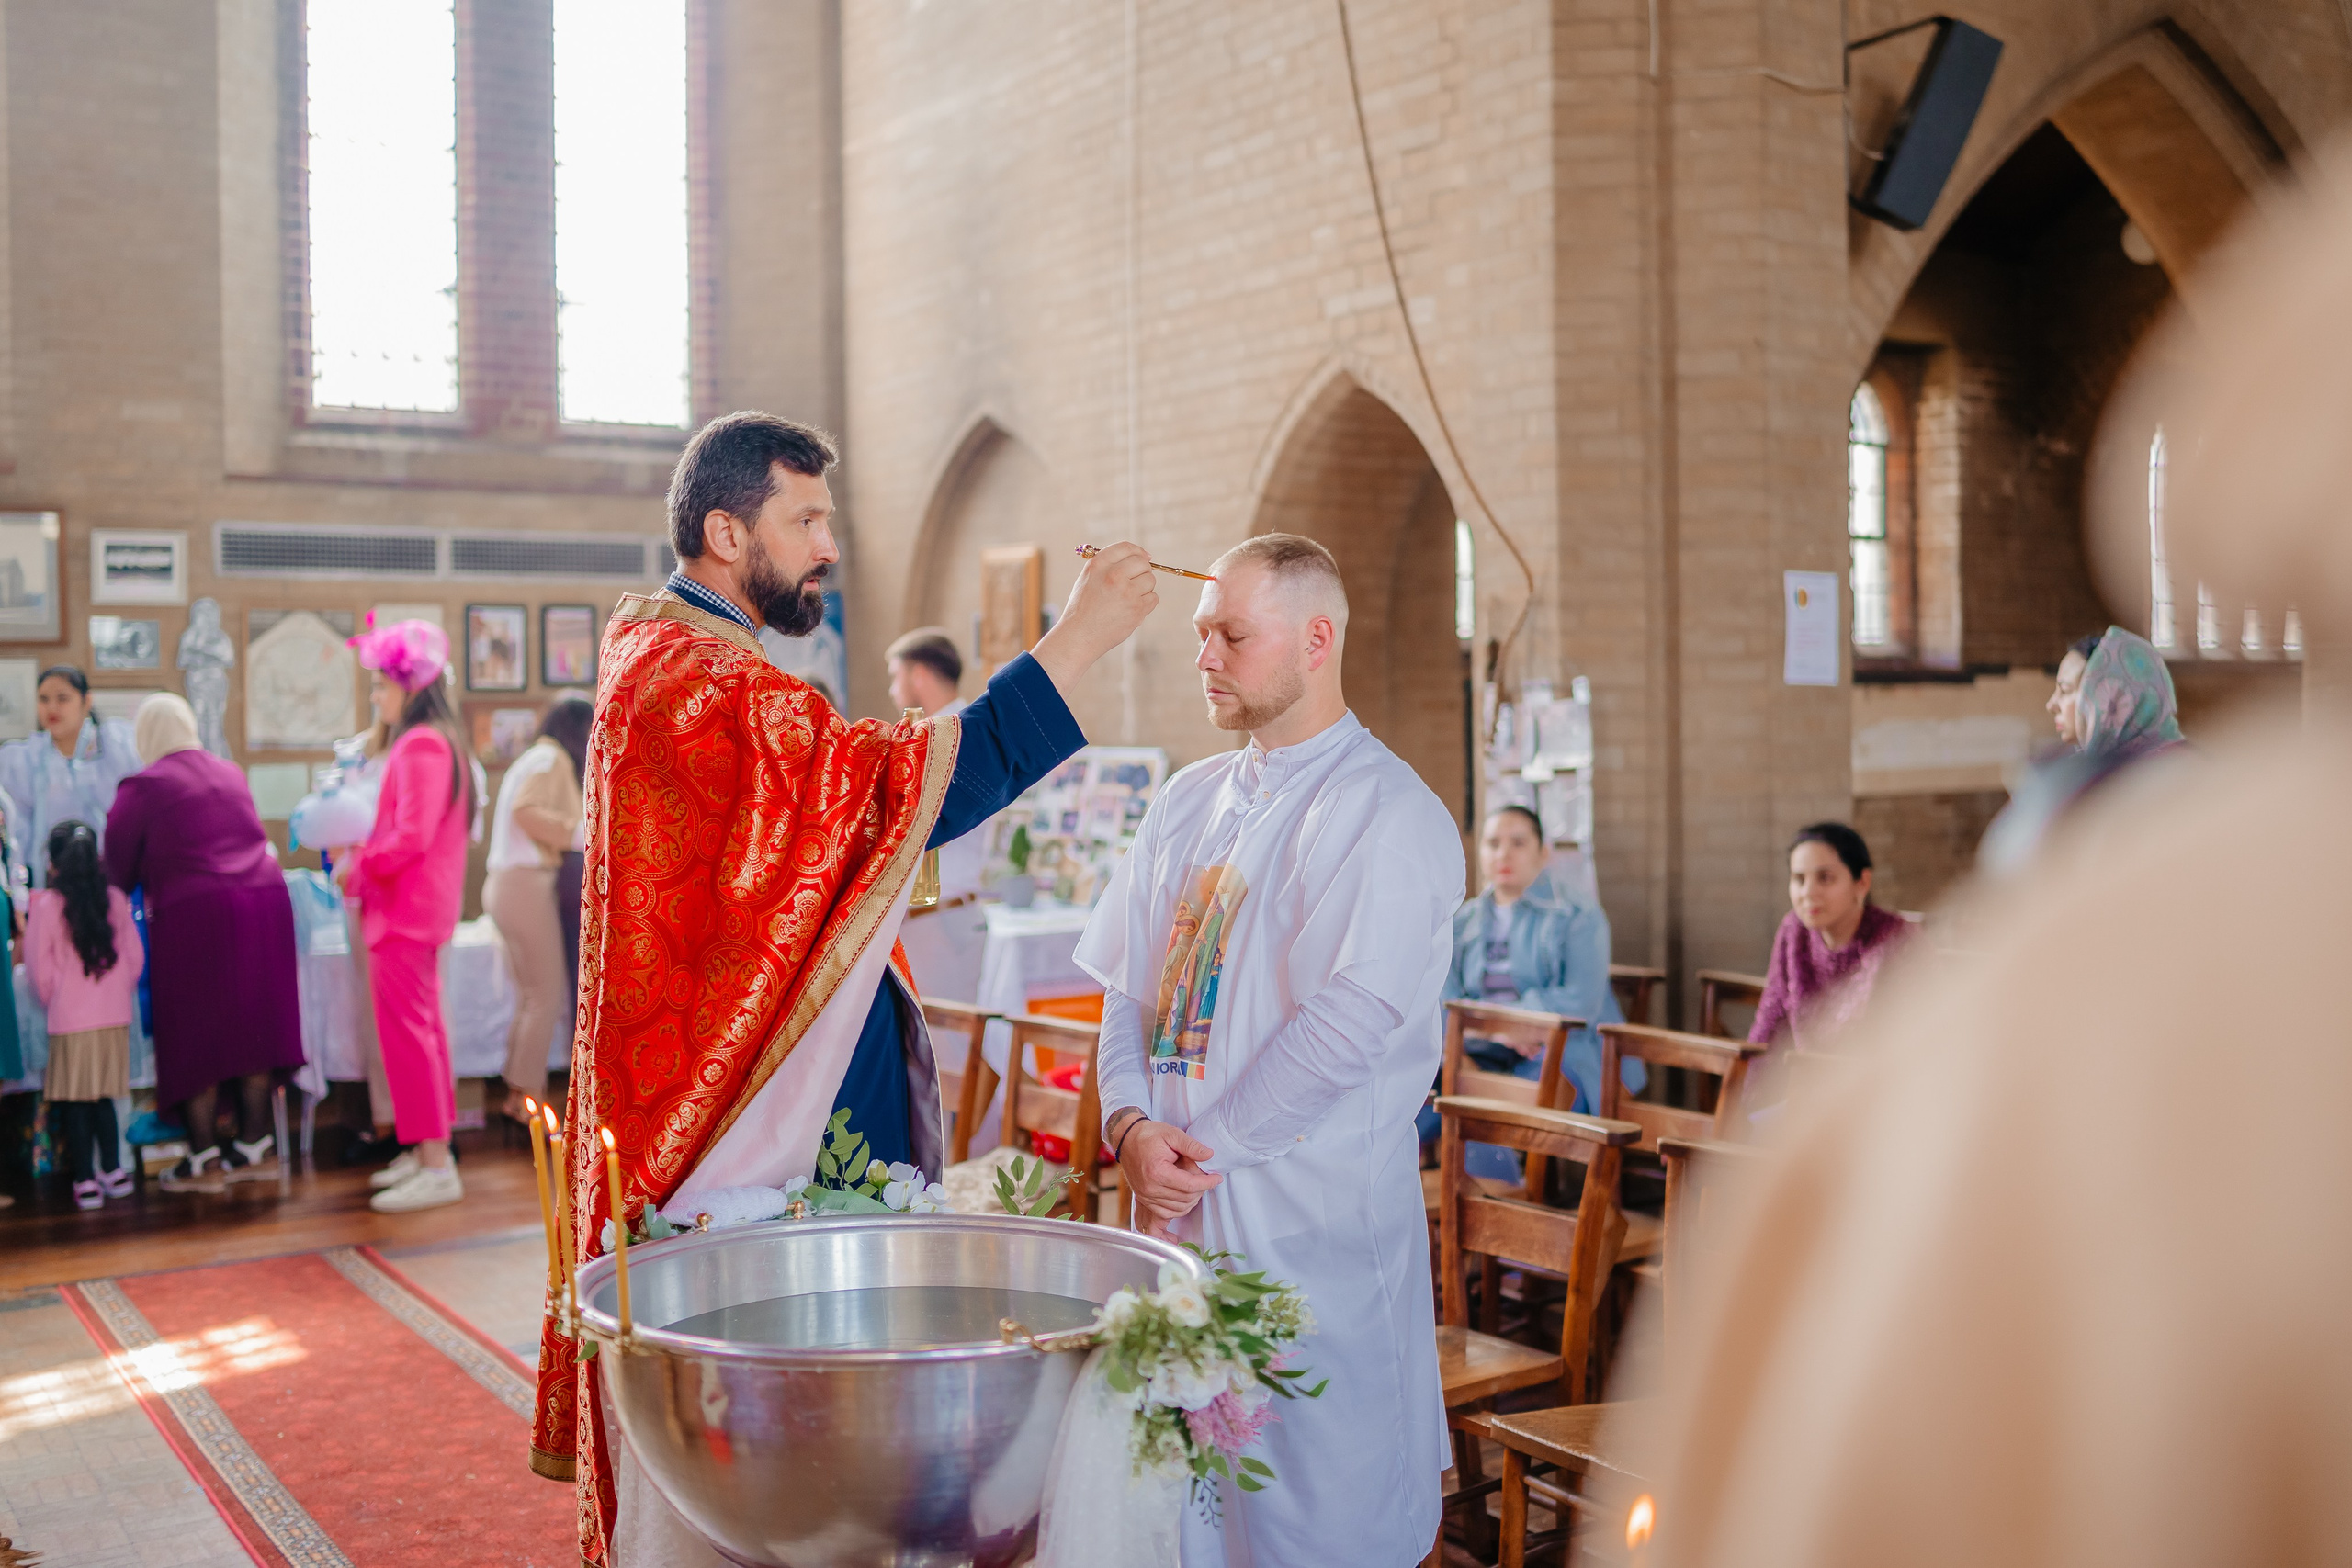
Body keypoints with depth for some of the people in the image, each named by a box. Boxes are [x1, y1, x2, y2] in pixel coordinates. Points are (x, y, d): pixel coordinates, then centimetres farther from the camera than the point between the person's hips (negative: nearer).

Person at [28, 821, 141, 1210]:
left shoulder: (46, 906, -9)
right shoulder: (115, 899, -1)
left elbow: (40, 970, -2)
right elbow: (135, 956, 5)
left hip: (70, 1020, -3)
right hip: (114, 1017, 3)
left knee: (76, 1103, 5)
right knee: (103, 1098, 16)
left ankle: (86, 1181, 6)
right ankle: (113, 1170, 20)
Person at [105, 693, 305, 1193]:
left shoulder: (142, 788, -2)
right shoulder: (232, 775, 15)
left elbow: (118, 868, 4)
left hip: (193, 912, -5)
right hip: (264, 897, 5)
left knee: (197, 1035, 3)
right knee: (252, 1025, 10)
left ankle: (202, 1160, 7)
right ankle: (253, 1147, 15)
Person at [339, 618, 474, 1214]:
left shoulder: (420, 745, -18)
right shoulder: (438, 740, 15)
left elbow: (411, 837, -24)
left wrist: (357, 867, -11)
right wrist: (363, 856, 11)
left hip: (405, 909, -11)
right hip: (420, 906, 11)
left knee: (406, 1029, -8)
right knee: (421, 1026, 15)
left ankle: (435, 1166, -7)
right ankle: (428, 1151, 23)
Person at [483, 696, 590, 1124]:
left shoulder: (535, 758, 20)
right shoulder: (553, 758, -9)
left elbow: (525, 816, 16)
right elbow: (526, 812, -22)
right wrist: (577, 830, -17)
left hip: (507, 883, 10)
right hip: (527, 884, -10)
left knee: (531, 994, 15)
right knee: (547, 995, -5)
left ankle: (518, 1092, 18)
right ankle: (528, 1096, -3)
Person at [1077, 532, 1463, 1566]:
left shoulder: (1391, 813, -10)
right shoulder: (1189, 801, 13)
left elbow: (1349, 1024, -18)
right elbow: (1129, 984, 11)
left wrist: (1203, 1148, -14)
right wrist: (1131, 1126, -6)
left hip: (1310, 1219, -6)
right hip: (1177, 1209, 6)